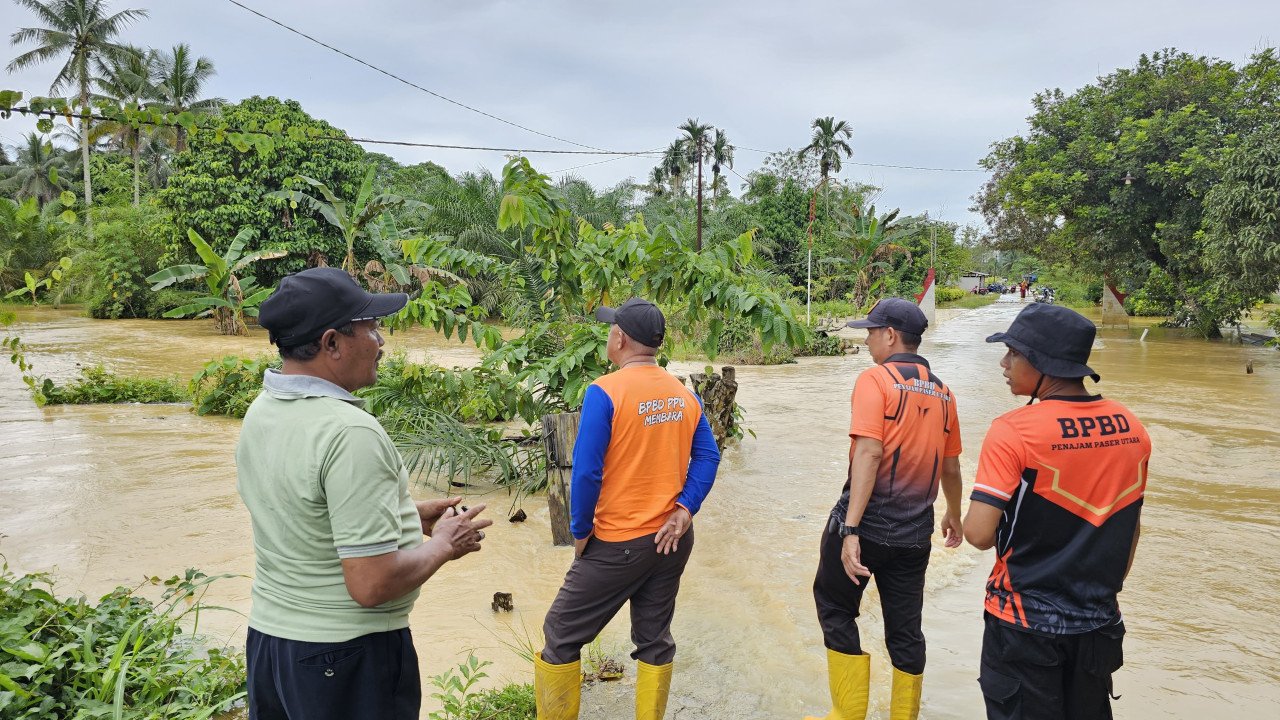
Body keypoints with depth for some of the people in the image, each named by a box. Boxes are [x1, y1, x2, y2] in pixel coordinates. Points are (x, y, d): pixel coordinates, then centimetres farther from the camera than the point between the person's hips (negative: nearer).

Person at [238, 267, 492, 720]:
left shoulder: (260, 413, 1)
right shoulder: (350, 433, -27)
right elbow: (371, 584, -28)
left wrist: (408, 515, 13)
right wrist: (443, 544, -11)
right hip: (345, 657, -8)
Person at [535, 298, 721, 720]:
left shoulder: (605, 392, -16)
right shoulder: (685, 395, 3)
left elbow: (587, 472, -17)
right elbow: (708, 456, 2)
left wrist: (580, 532, -6)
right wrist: (684, 510, -3)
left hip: (619, 544, -6)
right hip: (671, 538, 6)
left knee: (561, 636, 10)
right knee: (655, 639, 17)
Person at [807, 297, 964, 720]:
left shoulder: (876, 379, -10)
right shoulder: (942, 393, 8)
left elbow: (869, 452, -21)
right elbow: (951, 469, 17)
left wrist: (850, 529, -24)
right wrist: (954, 516, 34)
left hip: (866, 524, -5)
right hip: (914, 533, 5)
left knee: (836, 611, 12)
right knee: (905, 630, 14)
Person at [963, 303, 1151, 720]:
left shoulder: (1014, 431, -20)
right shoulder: (1131, 429, -2)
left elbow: (979, 535, -24)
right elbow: (1128, 528, 8)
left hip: (1026, 625, -5)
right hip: (1099, 625, 5)